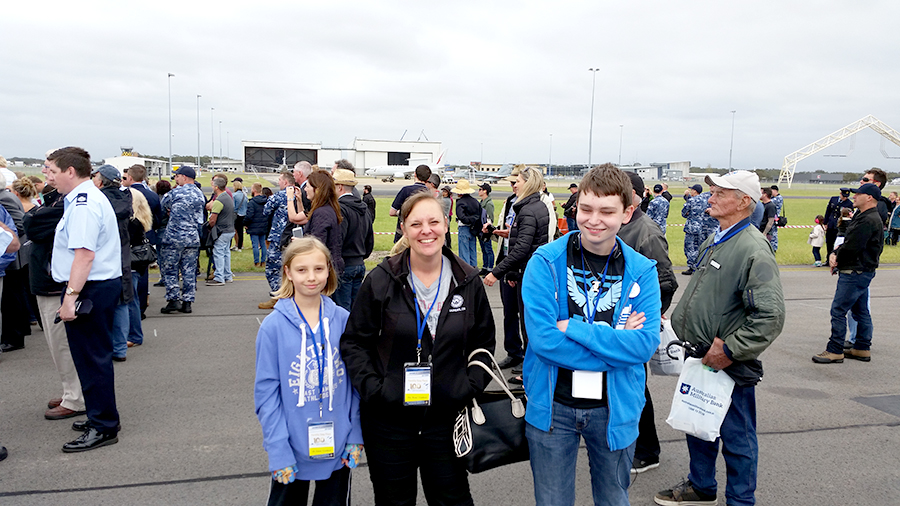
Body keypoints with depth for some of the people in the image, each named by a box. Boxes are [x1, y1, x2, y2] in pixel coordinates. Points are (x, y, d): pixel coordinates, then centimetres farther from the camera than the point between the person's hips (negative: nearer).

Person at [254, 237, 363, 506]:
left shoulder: (342, 320, -5)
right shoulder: (274, 326, -11)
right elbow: (266, 391, -9)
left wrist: (355, 435, -1)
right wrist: (278, 451, -12)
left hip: (339, 449, 2)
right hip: (293, 451, -2)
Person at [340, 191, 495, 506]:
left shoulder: (468, 281, -1)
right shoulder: (381, 280, -7)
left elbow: (483, 342, 9)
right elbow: (354, 342, -1)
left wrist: (472, 387, -3)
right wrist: (372, 388, -12)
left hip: (446, 417, 1)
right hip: (389, 418, -1)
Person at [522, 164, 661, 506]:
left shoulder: (641, 271, -5)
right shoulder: (546, 262, -11)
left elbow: (645, 345, -15)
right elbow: (543, 339, -19)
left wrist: (572, 328, -22)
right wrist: (617, 343, -18)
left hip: (614, 409, 1)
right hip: (553, 406, -1)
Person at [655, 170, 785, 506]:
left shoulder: (754, 249, -20)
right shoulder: (714, 239, 8)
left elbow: (771, 315, -25)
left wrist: (729, 349, -22)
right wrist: (680, 321, 15)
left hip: (731, 366, -9)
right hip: (699, 358, 9)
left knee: (737, 438, 8)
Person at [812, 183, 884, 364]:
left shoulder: (867, 220, -20)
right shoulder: (862, 216, 16)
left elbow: (851, 247, -22)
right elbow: (847, 242, 16)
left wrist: (837, 259, -4)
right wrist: (834, 253, -1)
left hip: (855, 273, -11)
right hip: (862, 272, 11)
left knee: (838, 310, -8)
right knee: (860, 311, 15)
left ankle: (835, 351, -3)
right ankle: (862, 348, 23)